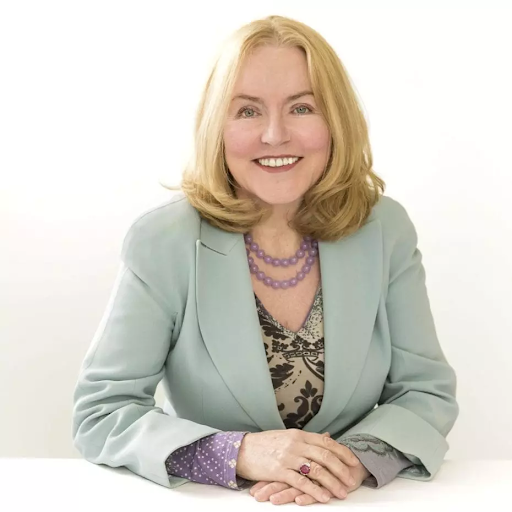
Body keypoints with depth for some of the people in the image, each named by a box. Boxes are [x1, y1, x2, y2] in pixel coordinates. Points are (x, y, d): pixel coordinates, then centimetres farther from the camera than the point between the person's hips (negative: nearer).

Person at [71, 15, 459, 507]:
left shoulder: (386, 230, -3)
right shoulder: (162, 240, -10)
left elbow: (427, 392, 0)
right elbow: (99, 412, -9)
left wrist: (359, 459, -20)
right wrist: (240, 454, -23)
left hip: (350, 500, 2)